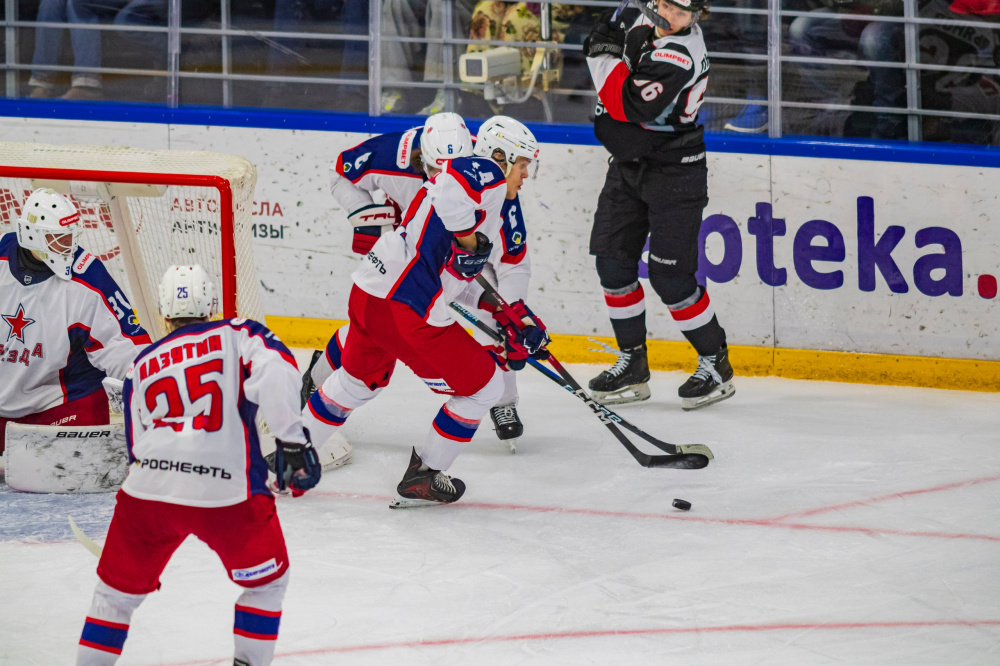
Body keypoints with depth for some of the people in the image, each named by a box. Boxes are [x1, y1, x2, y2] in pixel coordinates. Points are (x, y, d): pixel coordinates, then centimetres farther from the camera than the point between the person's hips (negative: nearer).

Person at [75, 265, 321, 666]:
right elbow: (274, 371, -10)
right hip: (229, 494, -3)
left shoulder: (142, 366, 22)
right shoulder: (237, 335, 11)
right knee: (267, 580, 20)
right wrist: (292, 439, -13)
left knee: (117, 593, 19)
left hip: (149, 491, 3)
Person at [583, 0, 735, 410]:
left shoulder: (680, 53, -25)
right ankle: (632, 366, 16)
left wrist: (604, 57, -21)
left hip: (673, 172, -8)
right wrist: (606, 38, 1)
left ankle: (715, 365, 8)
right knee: (613, 262, 5)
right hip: (629, 165, 8)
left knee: (670, 276, -8)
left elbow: (629, 106, -31)